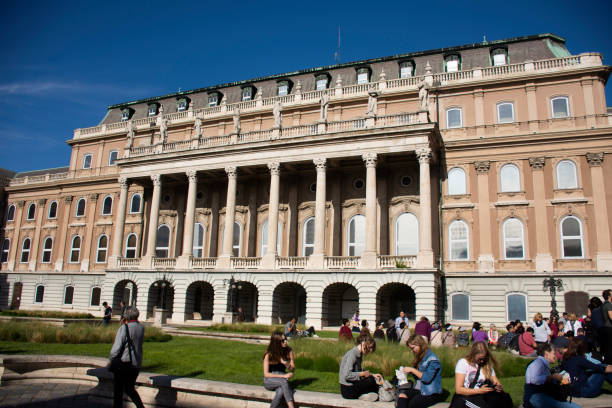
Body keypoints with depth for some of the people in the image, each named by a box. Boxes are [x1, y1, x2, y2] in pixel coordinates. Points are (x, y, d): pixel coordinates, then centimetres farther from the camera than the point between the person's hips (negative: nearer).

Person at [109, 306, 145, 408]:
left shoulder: (124, 328, -15)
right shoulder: (141, 328, 2)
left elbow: (116, 348, -17)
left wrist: (112, 360, -1)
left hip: (124, 363, -6)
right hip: (136, 364, 6)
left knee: (118, 390, 9)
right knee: (130, 388, 21)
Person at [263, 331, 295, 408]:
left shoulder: (289, 351, -4)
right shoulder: (269, 354, -12)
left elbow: (292, 369, 6)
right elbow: (266, 374, -13)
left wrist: (287, 364, -17)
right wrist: (283, 376, -21)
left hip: (281, 379, 2)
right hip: (269, 381, -2)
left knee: (281, 391, -35)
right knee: (284, 381, -35)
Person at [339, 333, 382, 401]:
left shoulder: (359, 354, 8)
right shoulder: (352, 354, -20)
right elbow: (347, 375, -26)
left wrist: (372, 375, 6)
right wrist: (363, 374, -18)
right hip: (348, 390, -9)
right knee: (371, 380, -20)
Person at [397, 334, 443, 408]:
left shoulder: (432, 359, -10)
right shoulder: (420, 358, 16)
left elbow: (427, 378, -18)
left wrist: (412, 370, -14)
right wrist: (409, 371, 0)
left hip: (431, 393, -7)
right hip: (419, 389, 7)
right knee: (402, 396, -22)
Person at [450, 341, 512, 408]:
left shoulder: (487, 365, 11)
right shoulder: (463, 363, -3)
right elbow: (458, 389, -8)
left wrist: (499, 387, -10)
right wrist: (479, 391, -14)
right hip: (465, 396, -5)